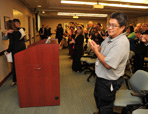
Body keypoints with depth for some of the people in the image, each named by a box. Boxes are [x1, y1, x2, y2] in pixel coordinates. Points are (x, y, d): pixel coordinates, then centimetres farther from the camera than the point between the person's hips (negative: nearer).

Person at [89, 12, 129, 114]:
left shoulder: (121, 43, -28)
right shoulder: (110, 37, 2)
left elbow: (108, 64, -31)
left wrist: (95, 50, -21)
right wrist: (97, 47, -8)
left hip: (109, 82, -9)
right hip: (101, 77, 10)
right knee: (98, 97, 32)